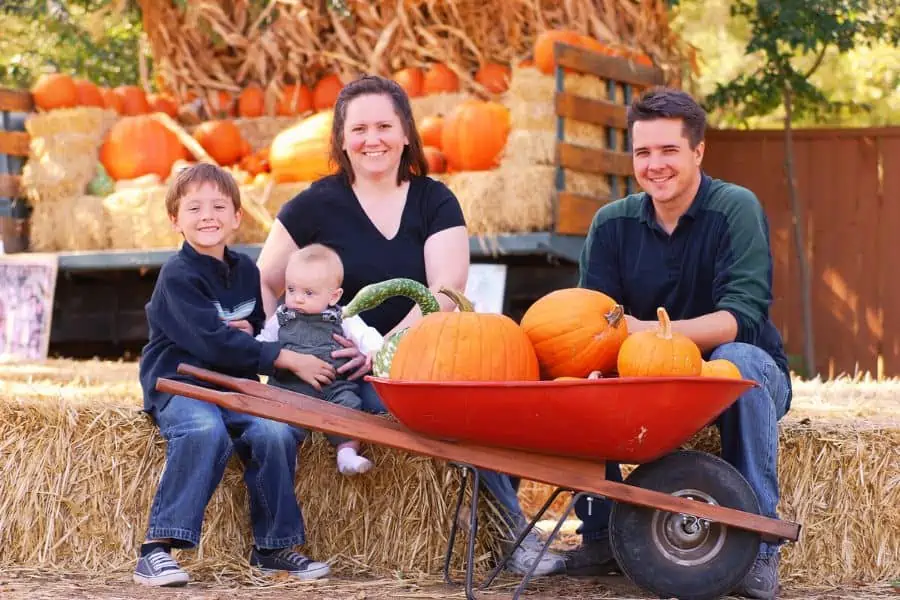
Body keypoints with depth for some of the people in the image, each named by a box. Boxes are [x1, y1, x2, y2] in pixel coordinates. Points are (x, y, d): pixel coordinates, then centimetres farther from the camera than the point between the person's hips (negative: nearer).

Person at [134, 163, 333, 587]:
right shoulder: (177, 275, -9)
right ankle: (157, 549, -31)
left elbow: (264, 327, 25)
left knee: (277, 432, -24)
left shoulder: (246, 271, 12)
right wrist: (291, 360, -21)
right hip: (179, 384, -5)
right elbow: (213, 341, -20)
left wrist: (251, 333, -3)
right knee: (207, 431, -37)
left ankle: (272, 548, -7)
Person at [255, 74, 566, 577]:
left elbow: (445, 290, -7)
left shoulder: (435, 201, 6)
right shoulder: (318, 205, 3)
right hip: (351, 373, -2)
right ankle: (517, 530, -23)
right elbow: (264, 285, 9)